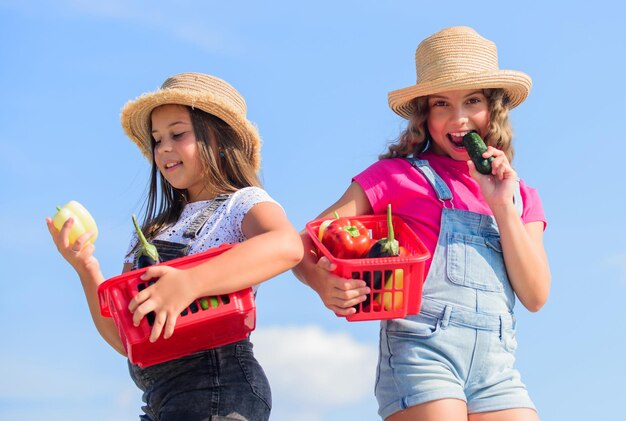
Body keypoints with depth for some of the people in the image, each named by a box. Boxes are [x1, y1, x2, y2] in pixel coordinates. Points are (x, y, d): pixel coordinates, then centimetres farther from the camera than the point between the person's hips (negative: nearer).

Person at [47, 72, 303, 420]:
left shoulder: (244, 203, 1)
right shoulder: (154, 232, 18)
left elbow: (287, 245, -24)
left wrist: (189, 283, -33)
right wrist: (87, 270, -1)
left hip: (216, 390, -6)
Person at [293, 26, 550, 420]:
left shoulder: (521, 196, 18)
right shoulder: (400, 174, 5)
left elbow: (535, 297, 7)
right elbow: (305, 243, -1)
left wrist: (503, 207, 0)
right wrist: (323, 283, -22)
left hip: (497, 369, 4)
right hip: (421, 348, -4)